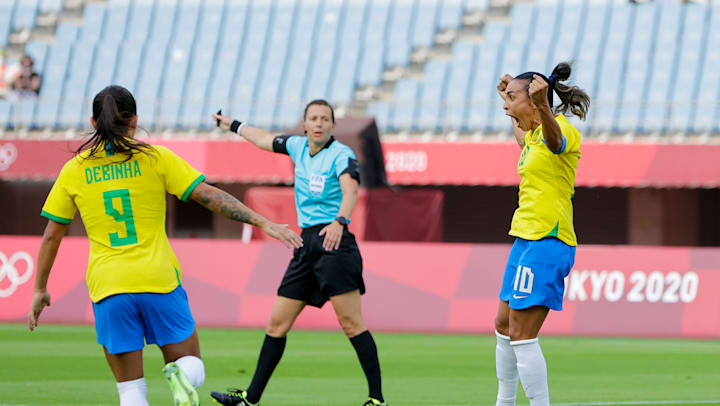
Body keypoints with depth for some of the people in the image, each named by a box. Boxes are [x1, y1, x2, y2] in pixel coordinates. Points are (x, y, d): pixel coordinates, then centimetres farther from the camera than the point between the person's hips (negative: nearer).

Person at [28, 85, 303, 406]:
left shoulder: (74, 170, 6)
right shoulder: (155, 158, 1)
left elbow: (51, 236, 9)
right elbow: (210, 196, -3)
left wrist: (40, 290, 20)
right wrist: (264, 223, 0)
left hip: (107, 288, 1)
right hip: (158, 280, -1)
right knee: (191, 367, 11)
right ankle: (182, 380, -25)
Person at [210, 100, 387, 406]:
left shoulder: (341, 154, -9)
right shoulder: (298, 146, 14)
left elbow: (350, 189, -27)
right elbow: (265, 140, 34)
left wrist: (340, 222, -45)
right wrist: (234, 125, 48)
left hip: (334, 241, -7)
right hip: (306, 243, 7)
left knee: (351, 322, -14)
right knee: (277, 323, 8)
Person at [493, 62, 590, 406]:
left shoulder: (562, 130, -14)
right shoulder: (533, 136, 16)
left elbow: (555, 140, -41)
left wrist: (543, 107, -61)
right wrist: (508, 100, 52)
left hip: (546, 244, -10)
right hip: (526, 239, 10)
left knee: (522, 336, -13)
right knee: (504, 327, 20)